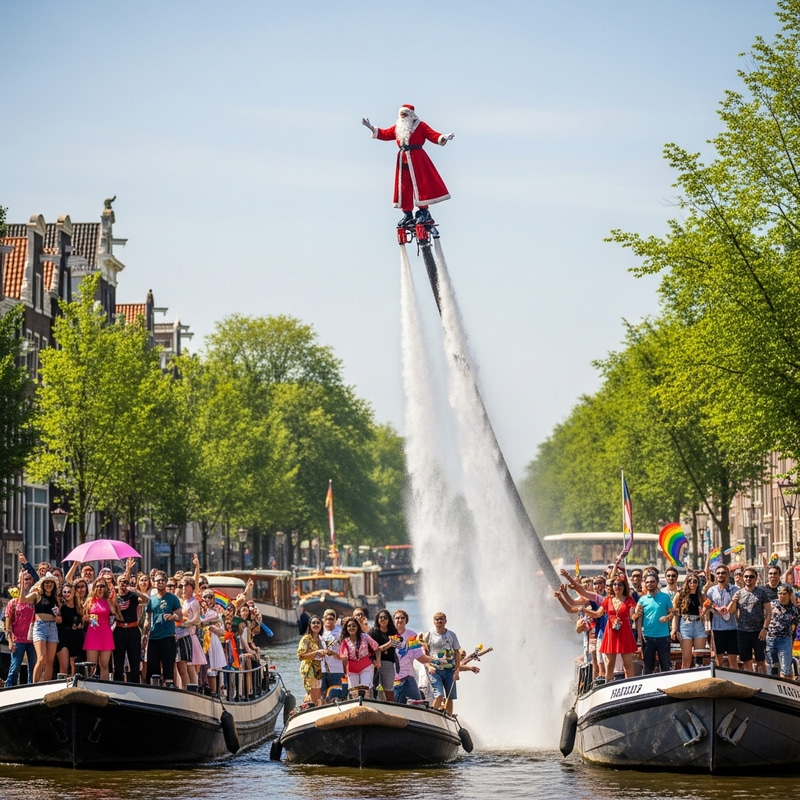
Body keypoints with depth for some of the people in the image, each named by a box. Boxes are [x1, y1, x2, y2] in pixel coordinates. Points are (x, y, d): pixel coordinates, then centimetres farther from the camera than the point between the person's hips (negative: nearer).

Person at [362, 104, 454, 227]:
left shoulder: (420, 126, 1)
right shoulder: (397, 128, 17)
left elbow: (433, 135, -6)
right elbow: (385, 134, 24)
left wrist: (444, 137, -24)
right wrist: (371, 128, 21)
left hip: (417, 159, -5)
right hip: (403, 160, 6)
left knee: (419, 185, -9)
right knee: (404, 187, 4)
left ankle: (424, 212, -5)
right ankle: (407, 215, 9)